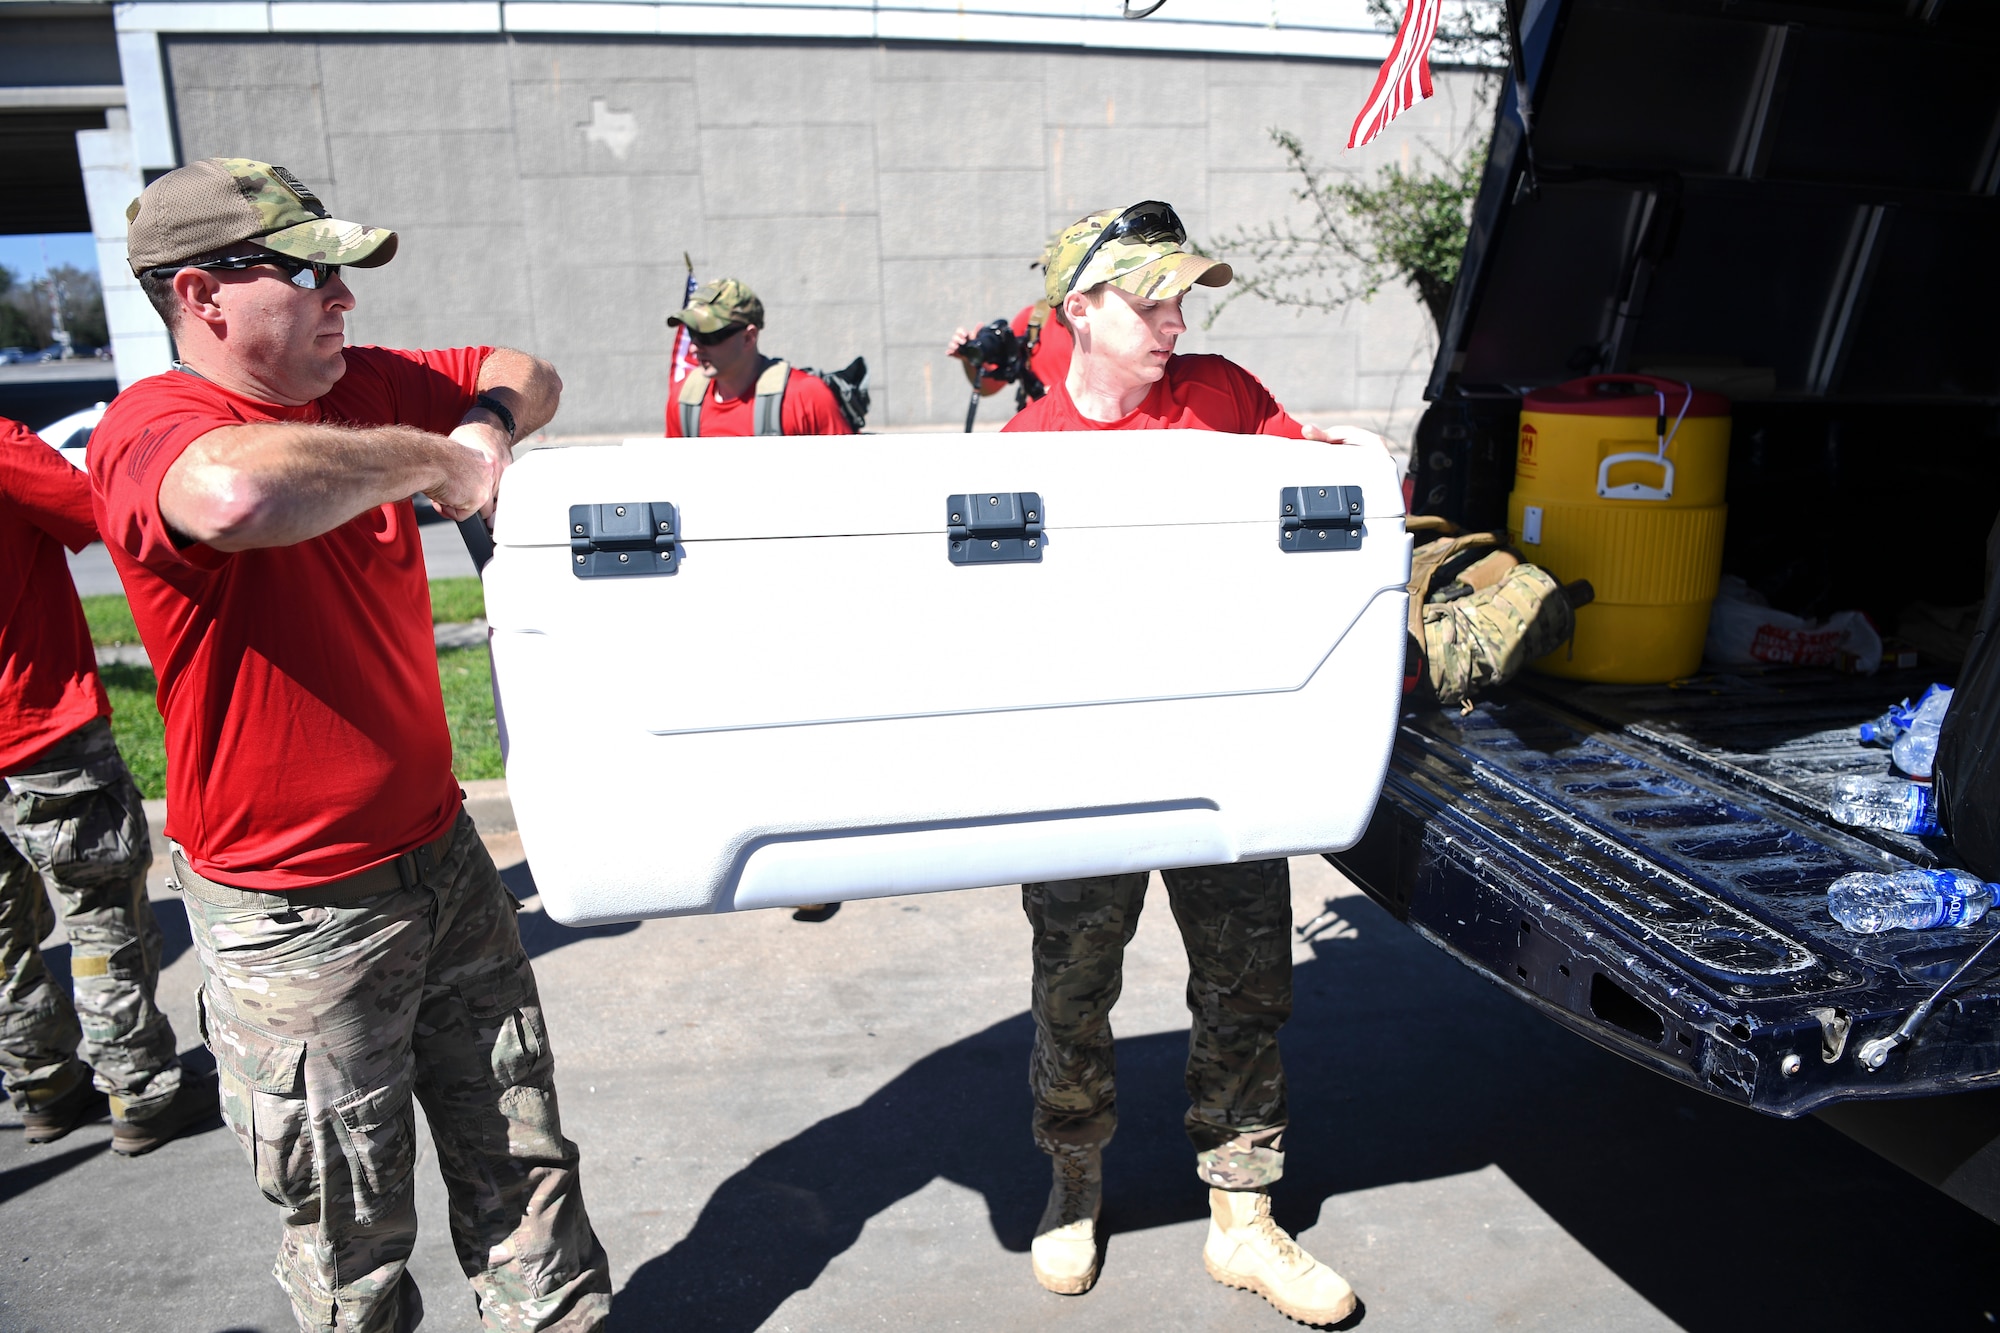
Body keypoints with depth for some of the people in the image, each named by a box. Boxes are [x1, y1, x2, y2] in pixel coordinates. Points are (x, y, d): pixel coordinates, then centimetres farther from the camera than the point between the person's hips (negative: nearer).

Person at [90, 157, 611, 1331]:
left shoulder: (365, 384, 1)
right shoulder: (150, 427, -19)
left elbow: (526, 375, 14)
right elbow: (239, 490, -44)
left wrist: (487, 424, -9)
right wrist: (435, 460, -27)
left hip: (440, 850, 6)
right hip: (298, 913, -6)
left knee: (522, 1157, 19)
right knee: (353, 1234, 14)